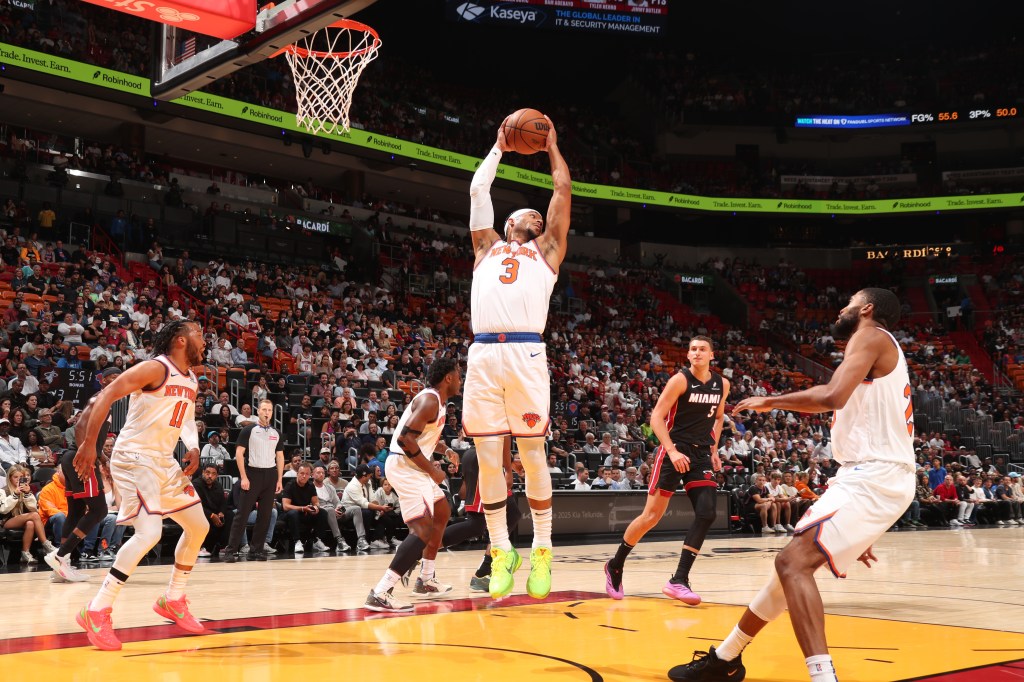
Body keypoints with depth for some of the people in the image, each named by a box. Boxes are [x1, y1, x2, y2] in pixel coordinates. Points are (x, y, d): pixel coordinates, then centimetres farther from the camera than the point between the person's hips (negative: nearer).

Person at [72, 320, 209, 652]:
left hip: (164, 462, 10)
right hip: (134, 459, -9)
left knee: (199, 527, 13)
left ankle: (173, 600, 28)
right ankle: (96, 612, -13)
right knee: (149, 534, -22)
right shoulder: (156, 368, -15)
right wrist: (88, 444, -23)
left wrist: (193, 448, 2)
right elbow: (106, 396, -20)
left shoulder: (191, 381, 11)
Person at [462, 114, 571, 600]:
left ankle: (542, 551, 9)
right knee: (487, 457, 1)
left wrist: (551, 146, 34)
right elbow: (478, 188, 30)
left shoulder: (547, 250, 22)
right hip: (482, 355, 2)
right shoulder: (487, 248, 28)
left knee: (532, 454, -1)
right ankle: (502, 552, 11)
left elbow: (563, 189, 22)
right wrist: (499, 148, 39)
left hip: (526, 353, -2)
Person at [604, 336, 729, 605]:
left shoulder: (722, 384, 6)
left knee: (706, 515, -10)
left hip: (701, 454, 5)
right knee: (651, 516, -3)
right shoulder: (680, 380, -11)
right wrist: (672, 451, -22)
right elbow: (656, 417, -13)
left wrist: (714, 449, 14)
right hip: (674, 452, -5)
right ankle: (615, 566, 17)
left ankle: (679, 580, -5)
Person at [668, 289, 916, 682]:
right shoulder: (880, 351, 25)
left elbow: (833, 396, -24)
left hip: (873, 478, -10)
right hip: (875, 476, 10)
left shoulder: (871, 336, -5)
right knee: (795, 560, 17)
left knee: (793, 562, -20)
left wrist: (770, 402, -7)